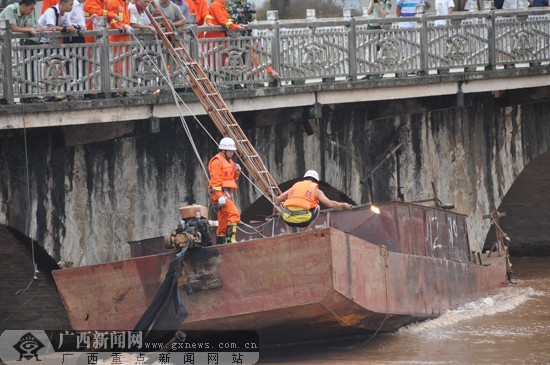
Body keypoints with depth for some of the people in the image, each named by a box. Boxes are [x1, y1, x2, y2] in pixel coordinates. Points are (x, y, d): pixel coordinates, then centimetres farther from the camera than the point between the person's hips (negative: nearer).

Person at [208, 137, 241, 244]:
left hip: (227, 194, 10)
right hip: (220, 192, -10)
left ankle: (220, 243, 14)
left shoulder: (228, 161, 20)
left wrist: (236, 172, 6)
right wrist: (219, 196, -24)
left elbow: (232, 178, 27)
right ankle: (230, 238, -26)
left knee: (223, 219, 10)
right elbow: (215, 180, -17)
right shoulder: (217, 161, -10)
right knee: (234, 213, -21)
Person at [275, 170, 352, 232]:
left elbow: (278, 200, 22)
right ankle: (305, 229, 12)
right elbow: (330, 203, 7)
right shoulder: (316, 191, 14)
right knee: (316, 207, 26)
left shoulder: (295, 186, 24)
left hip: (287, 219, 3)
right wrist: (343, 205, 24)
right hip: (302, 220, -3)